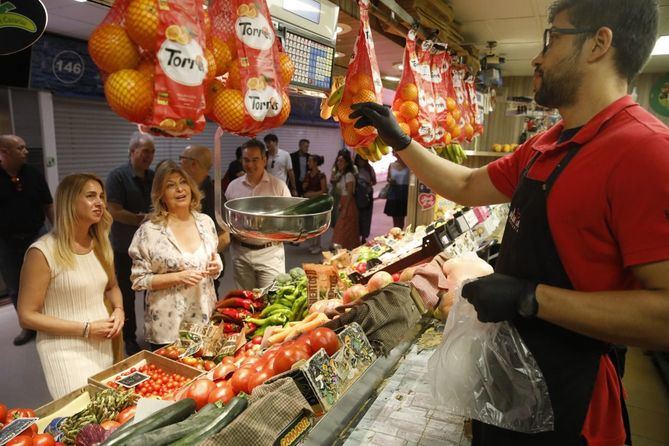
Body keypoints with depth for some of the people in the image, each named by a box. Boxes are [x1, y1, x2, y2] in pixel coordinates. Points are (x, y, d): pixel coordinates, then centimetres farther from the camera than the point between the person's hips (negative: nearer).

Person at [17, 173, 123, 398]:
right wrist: (86, 329, -17)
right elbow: (27, 316, -13)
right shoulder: (43, 252, -16)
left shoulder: (101, 244, 4)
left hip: (103, 346, 6)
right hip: (67, 352, -6)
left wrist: (118, 309, -3)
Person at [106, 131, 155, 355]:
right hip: (126, 247, -4)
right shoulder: (117, 176, -12)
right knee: (127, 293, 10)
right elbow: (115, 212, -19)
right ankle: (129, 339, 25)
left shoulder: (154, 177, 4)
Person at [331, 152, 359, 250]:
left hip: (348, 205, -9)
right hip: (341, 204, 9)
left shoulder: (349, 175, -13)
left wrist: (345, 209, -19)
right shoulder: (340, 175, 13)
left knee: (344, 230, -6)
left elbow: (350, 194, -17)